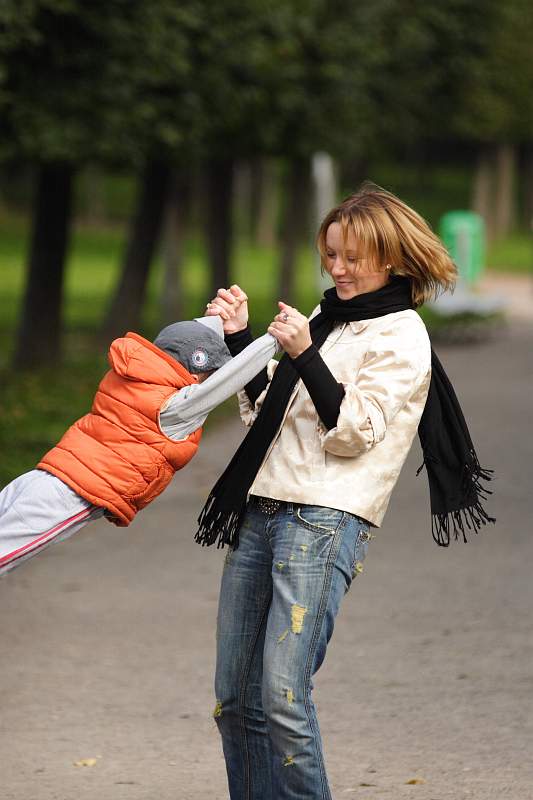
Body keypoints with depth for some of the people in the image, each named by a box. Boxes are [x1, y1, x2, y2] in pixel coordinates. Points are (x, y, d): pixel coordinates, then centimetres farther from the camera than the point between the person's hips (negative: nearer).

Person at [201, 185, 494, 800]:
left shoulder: (401, 338, -2)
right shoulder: (328, 318, 20)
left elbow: (353, 431, -11)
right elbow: (264, 408, 25)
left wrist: (304, 355, -17)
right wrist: (238, 337, 13)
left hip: (327, 522, -8)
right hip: (260, 512, 8)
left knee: (282, 697, -16)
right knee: (234, 699, 6)